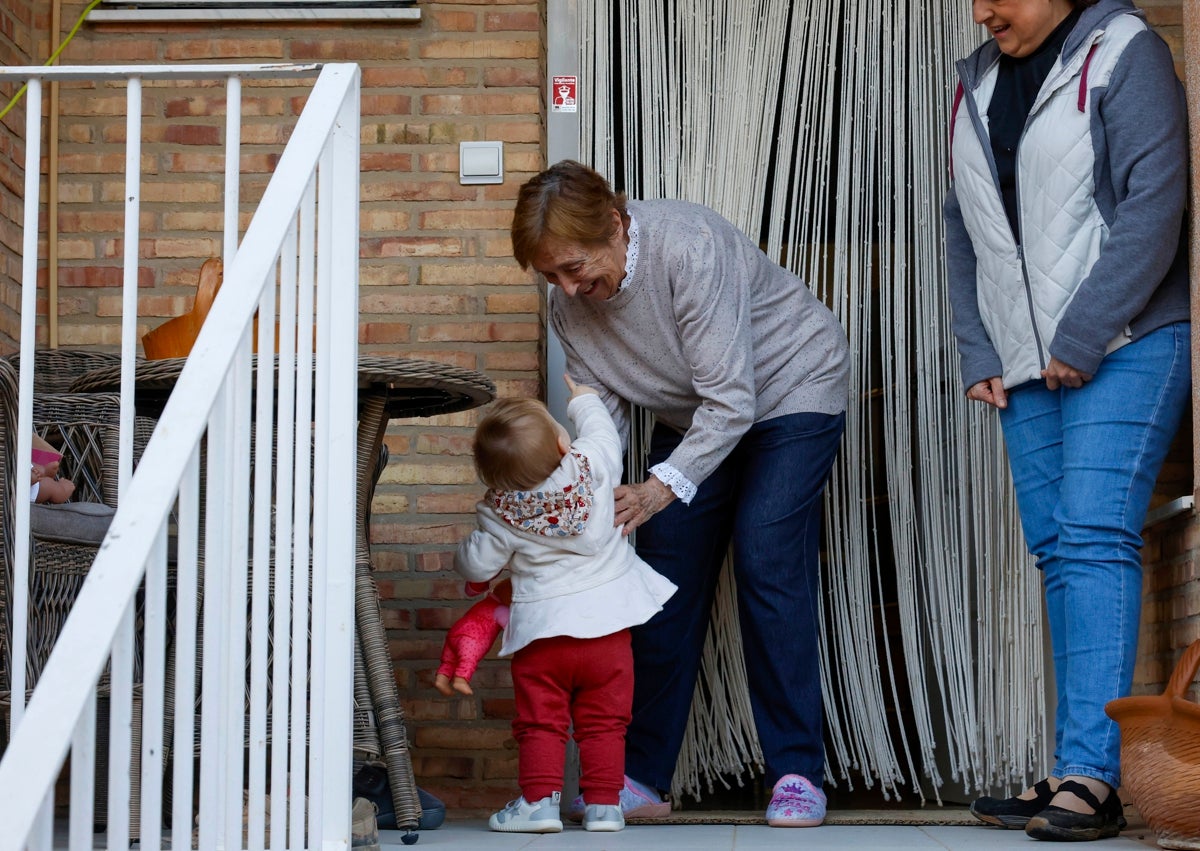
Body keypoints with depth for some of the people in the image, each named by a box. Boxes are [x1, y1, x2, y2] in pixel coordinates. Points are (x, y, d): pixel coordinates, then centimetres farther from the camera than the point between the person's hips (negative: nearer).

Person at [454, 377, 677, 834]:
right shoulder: (592, 466, -8)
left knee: (540, 722, 8)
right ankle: (602, 804, 10)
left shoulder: (499, 513, -8)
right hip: (606, 623, 2)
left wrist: (463, 552, 24)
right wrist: (585, 400, 31)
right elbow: (602, 431, 13)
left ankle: (539, 800, 3)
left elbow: (477, 565, 0)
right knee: (604, 723, 9)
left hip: (542, 632, -1)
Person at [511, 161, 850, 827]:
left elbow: (730, 401, -35)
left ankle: (798, 774, -12)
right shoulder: (572, 303, -14)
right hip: (691, 415, 6)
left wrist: (662, 488, -45)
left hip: (792, 386, -6)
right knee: (667, 574, -3)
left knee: (766, 561, -18)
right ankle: (642, 779, 2)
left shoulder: (690, 246, -35)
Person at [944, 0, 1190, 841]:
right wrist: (978, 354, 7)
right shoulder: (976, 83, 15)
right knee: (1057, 551, 4)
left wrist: (1082, 340, -15)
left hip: (1125, 347, -6)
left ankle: (1091, 773, -17)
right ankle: (1077, 777, 6)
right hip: (1025, 364, 6)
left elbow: (1154, 203, -12)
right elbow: (963, 230, 17)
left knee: (1095, 536, -16)